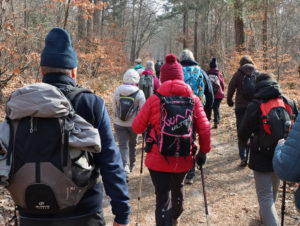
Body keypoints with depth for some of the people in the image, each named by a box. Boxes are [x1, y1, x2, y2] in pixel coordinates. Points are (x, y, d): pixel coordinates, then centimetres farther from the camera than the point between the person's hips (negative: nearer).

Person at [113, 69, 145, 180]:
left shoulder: (117, 91, -5)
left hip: (119, 124, 1)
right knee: (132, 144, 21)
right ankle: (131, 165, 39)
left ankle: (125, 169, -17)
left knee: (123, 146, 1)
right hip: (133, 124, 0)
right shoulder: (139, 93, -13)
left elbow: (114, 108, 5)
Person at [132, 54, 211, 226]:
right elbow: (205, 129, -6)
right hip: (184, 159, 4)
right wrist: (204, 151, 8)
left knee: (163, 198, 4)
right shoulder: (193, 99, -3)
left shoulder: (154, 99, -8)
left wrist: (147, 129, 19)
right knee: (178, 188, 30)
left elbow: (137, 127, -3)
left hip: (158, 160, -3)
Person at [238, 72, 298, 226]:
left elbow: (243, 132, -8)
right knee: (273, 190, 26)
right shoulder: (289, 103, -2)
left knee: (265, 197, 1)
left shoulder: (255, 106, -15)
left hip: (262, 158, -5)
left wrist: (244, 142, 14)